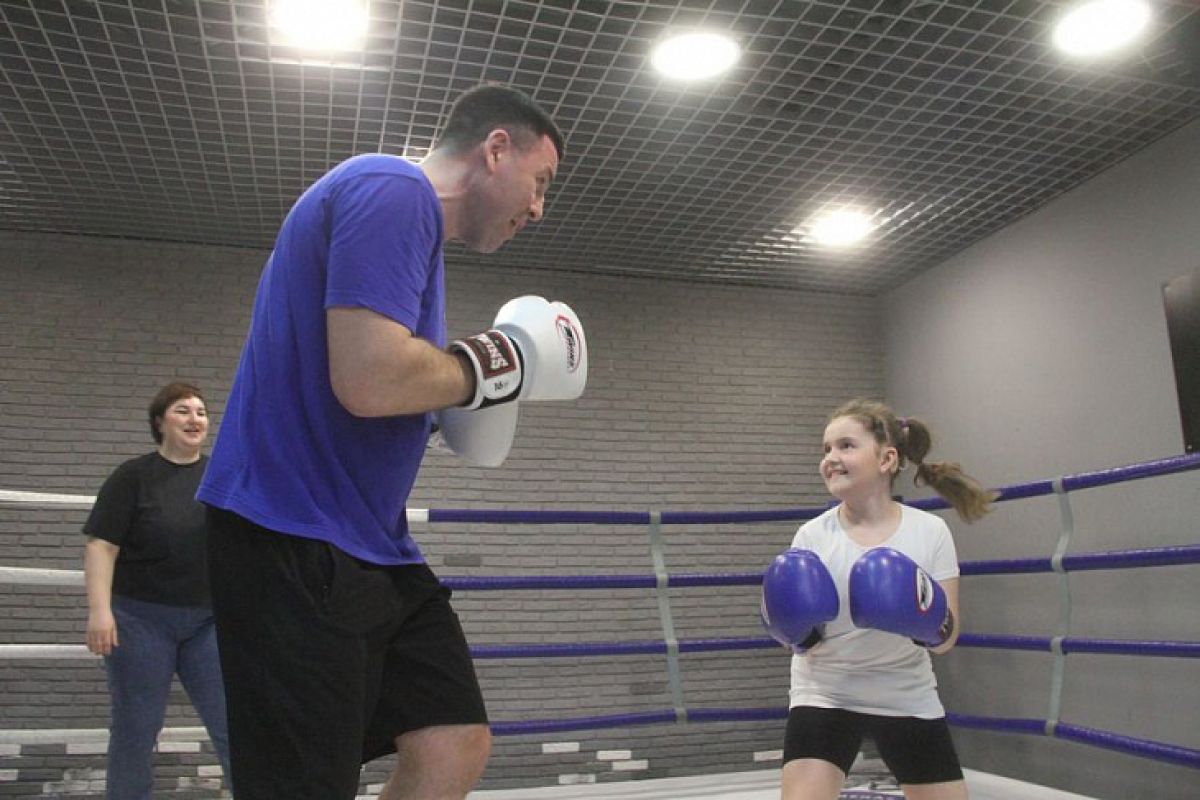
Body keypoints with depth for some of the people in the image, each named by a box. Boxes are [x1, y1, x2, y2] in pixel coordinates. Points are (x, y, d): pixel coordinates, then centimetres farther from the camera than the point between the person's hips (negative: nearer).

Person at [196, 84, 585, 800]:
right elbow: (369, 380, -26)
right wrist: (501, 363, -11)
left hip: (375, 548, 10)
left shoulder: (408, 212, 20)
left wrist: (475, 391, 6)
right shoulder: (393, 189, -12)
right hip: (295, 545, -10)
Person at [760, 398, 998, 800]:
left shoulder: (930, 531, -9)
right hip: (825, 695, -1)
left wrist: (931, 624, -27)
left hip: (908, 699, 2)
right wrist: (797, 632, -27)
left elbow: (947, 639, -6)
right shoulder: (813, 536, -10)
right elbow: (804, 642, -5)